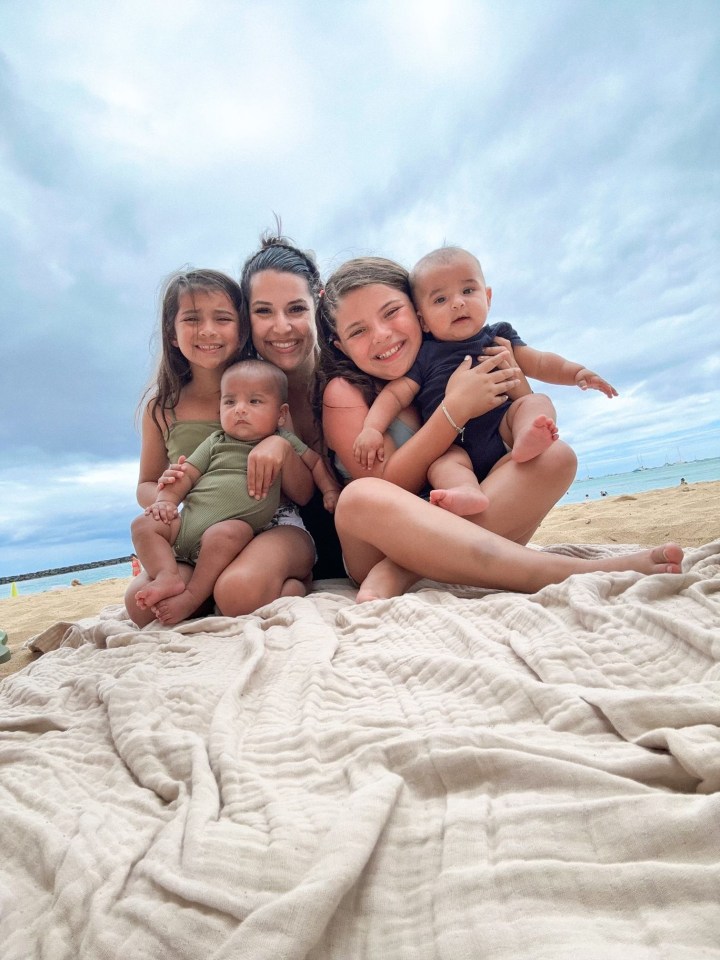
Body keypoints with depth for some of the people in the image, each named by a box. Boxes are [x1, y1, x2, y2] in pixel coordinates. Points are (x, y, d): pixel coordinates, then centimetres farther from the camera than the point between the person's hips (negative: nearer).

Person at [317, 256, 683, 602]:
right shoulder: (344, 392, -4)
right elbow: (387, 489, -15)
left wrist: (516, 386, -9)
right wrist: (455, 409, -20)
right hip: (374, 545, -3)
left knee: (554, 456, -14)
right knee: (360, 497, -35)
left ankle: (397, 572, -27)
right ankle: (571, 572, -34)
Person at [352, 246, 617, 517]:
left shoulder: (498, 337, 13)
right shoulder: (423, 355, 5)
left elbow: (538, 363, 16)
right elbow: (395, 393, 0)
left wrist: (576, 372, -1)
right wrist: (372, 428, -15)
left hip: (503, 432, 3)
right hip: (453, 446, -2)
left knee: (537, 402, -18)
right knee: (441, 461, -31)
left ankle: (526, 440, -45)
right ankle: (465, 491, -55)